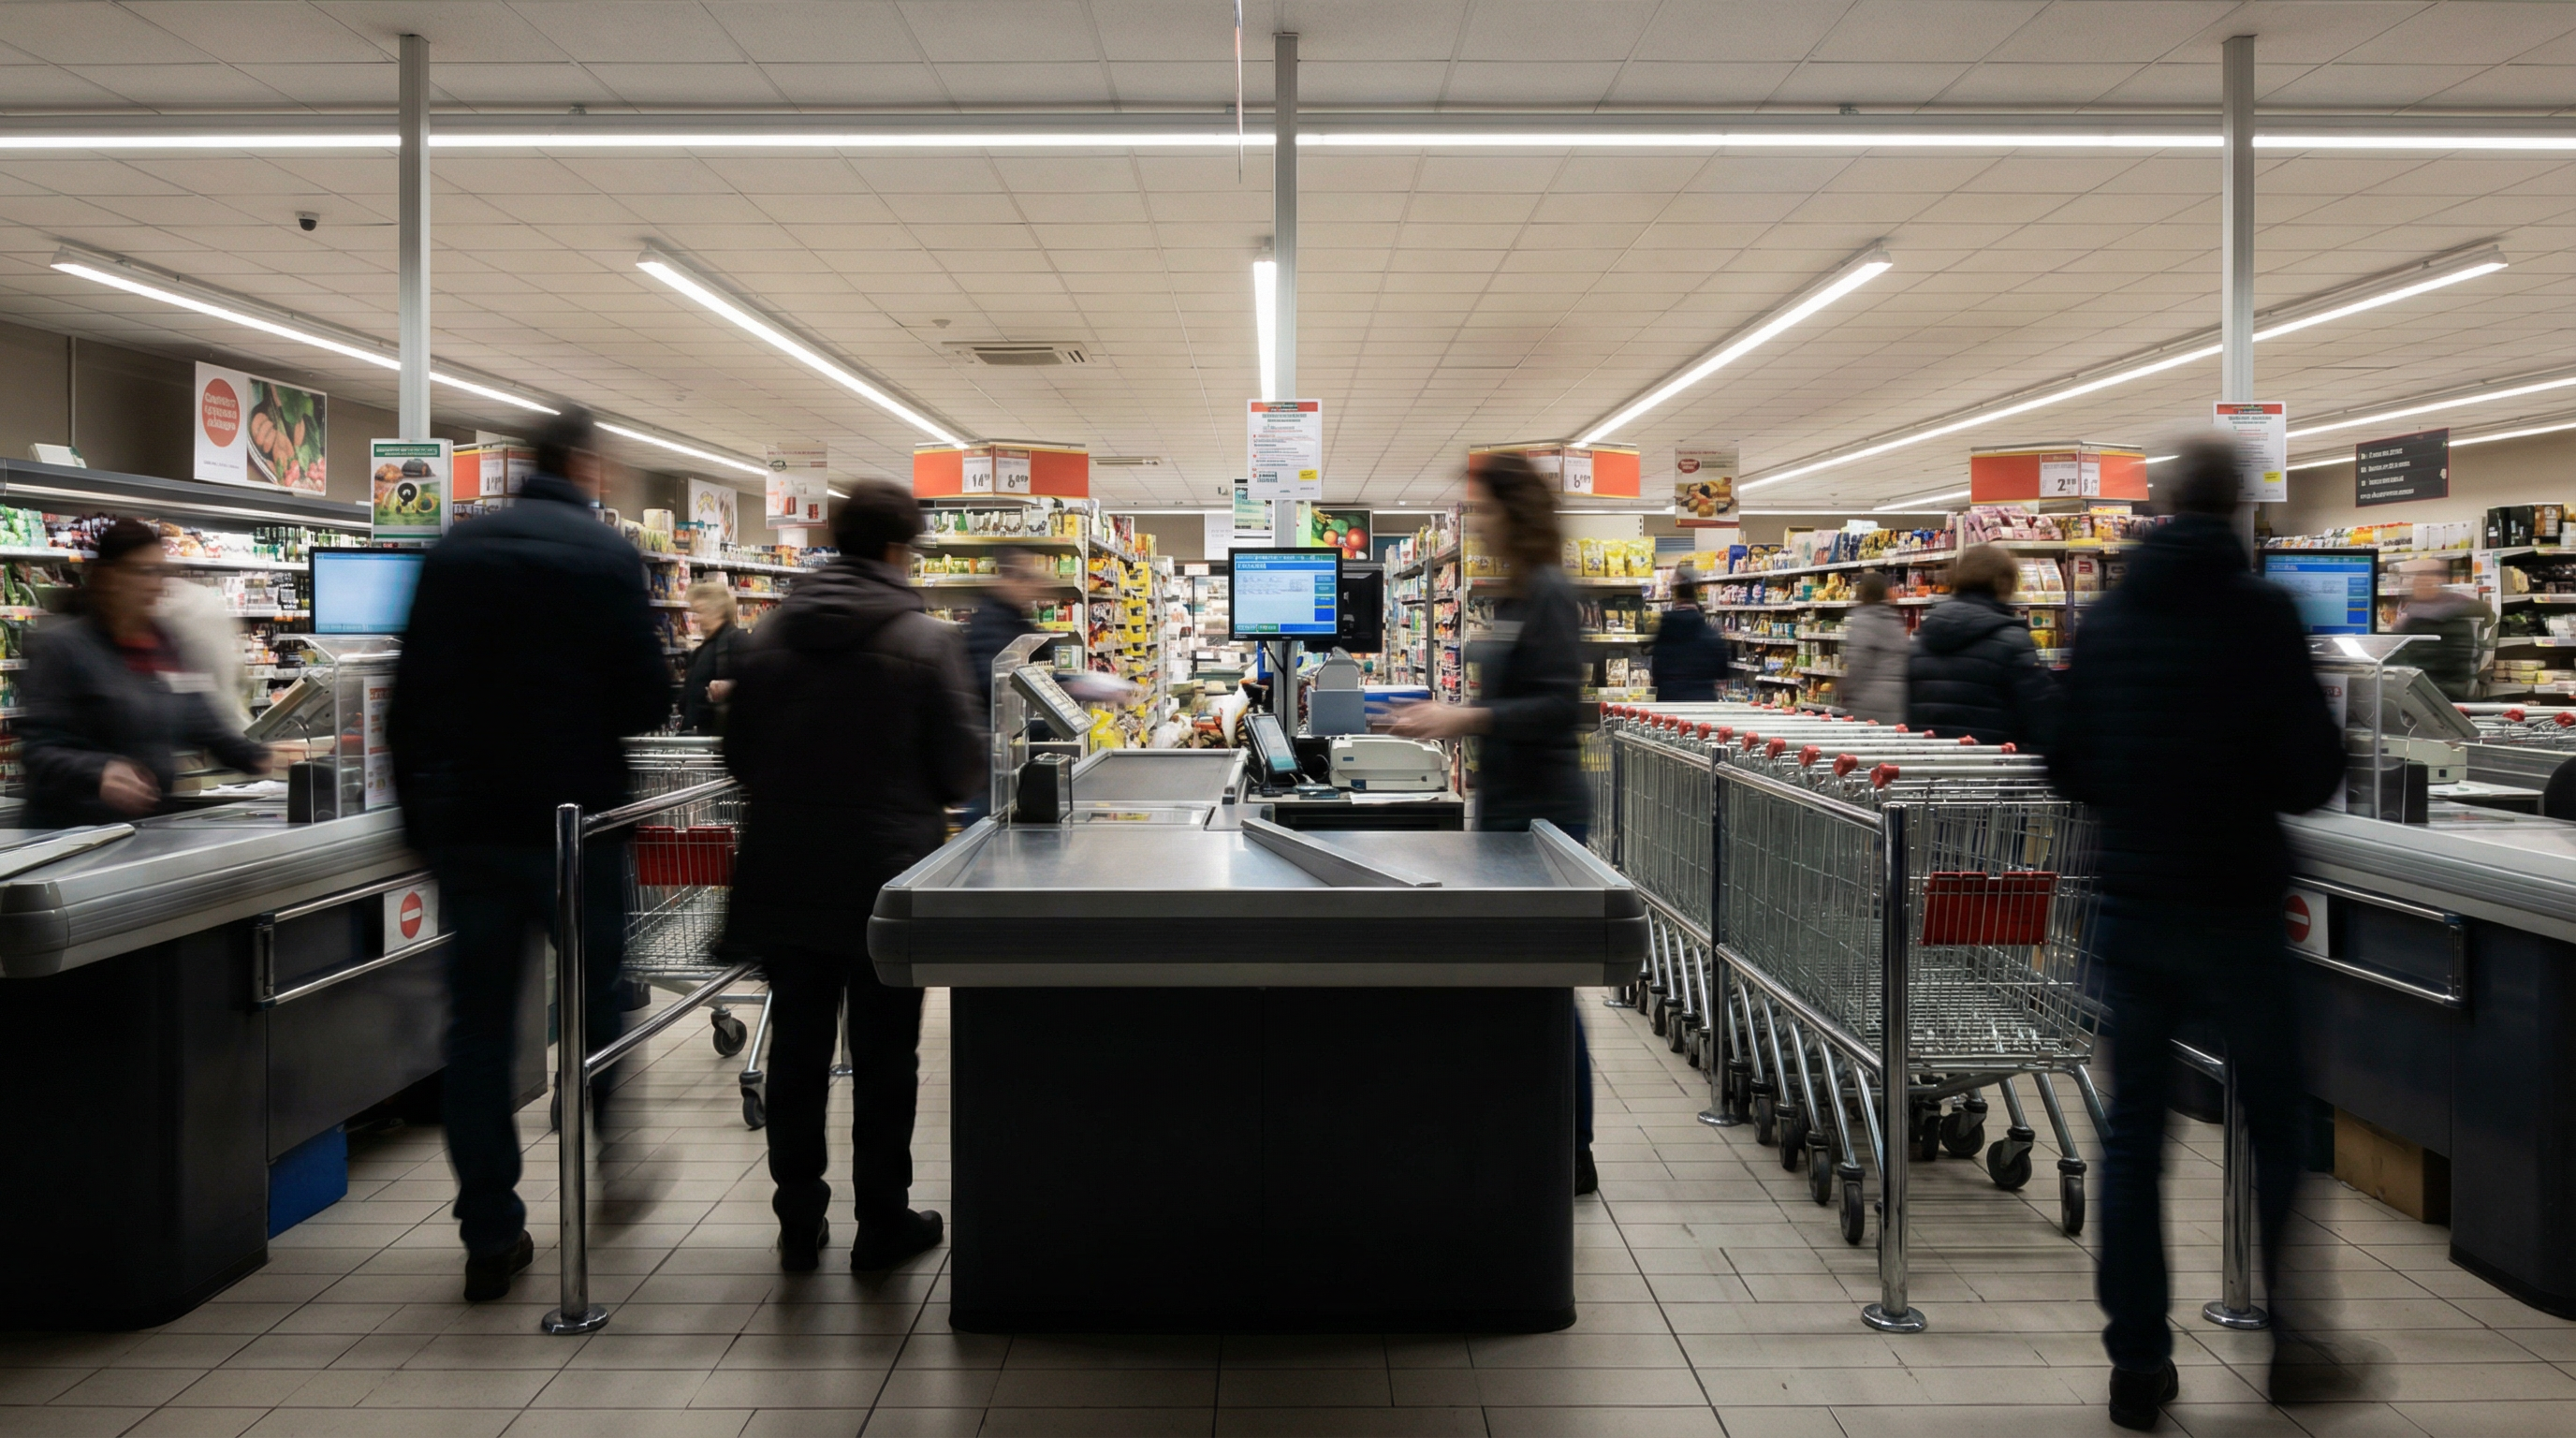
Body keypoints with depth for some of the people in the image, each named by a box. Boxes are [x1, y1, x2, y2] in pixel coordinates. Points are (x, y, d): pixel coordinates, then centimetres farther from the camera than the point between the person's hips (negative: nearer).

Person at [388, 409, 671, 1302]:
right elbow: (647, 701, -10)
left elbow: (409, 699, 6)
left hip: (466, 824, 3)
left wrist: (419, 812, 13)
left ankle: (490, 1236, 9)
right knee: (598, 1001, 15)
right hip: (575, 818, -3)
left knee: (478, 1023, 7)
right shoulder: (606, 554, -8)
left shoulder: (453, 551, 6)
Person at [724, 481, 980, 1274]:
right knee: (884, 1055, 8)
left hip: (784, 874, 4)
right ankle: (882, 1222, 16)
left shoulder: (773, 632, 2)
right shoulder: (927, 641, -10)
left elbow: (738, 752, 7)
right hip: (886, 876, -3)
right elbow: (962, 764, -8)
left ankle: (798, 1222, 21)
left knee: (796, 1049, 12)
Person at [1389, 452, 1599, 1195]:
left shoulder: (1547, 594, -15)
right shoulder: (1515, 592, 13)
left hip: (1540, 811, -10)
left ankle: (1572, 1154, 12)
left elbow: (1559, 707, -22)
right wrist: (1445, 714, 11)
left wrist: (1469, 718, -26)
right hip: (1510, 805, 10)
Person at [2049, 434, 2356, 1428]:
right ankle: (2288, 1344, 20)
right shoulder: (2261, 612, -10)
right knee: (2275, 1130, 13)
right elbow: (2310, 776, -12)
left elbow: (2067, 770, 6)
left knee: (2132, 1134, 9)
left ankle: (2138, 1365, 12)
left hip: (2130, 908, 3)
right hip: (2236, 909, -3)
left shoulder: (2103, 619, 2)